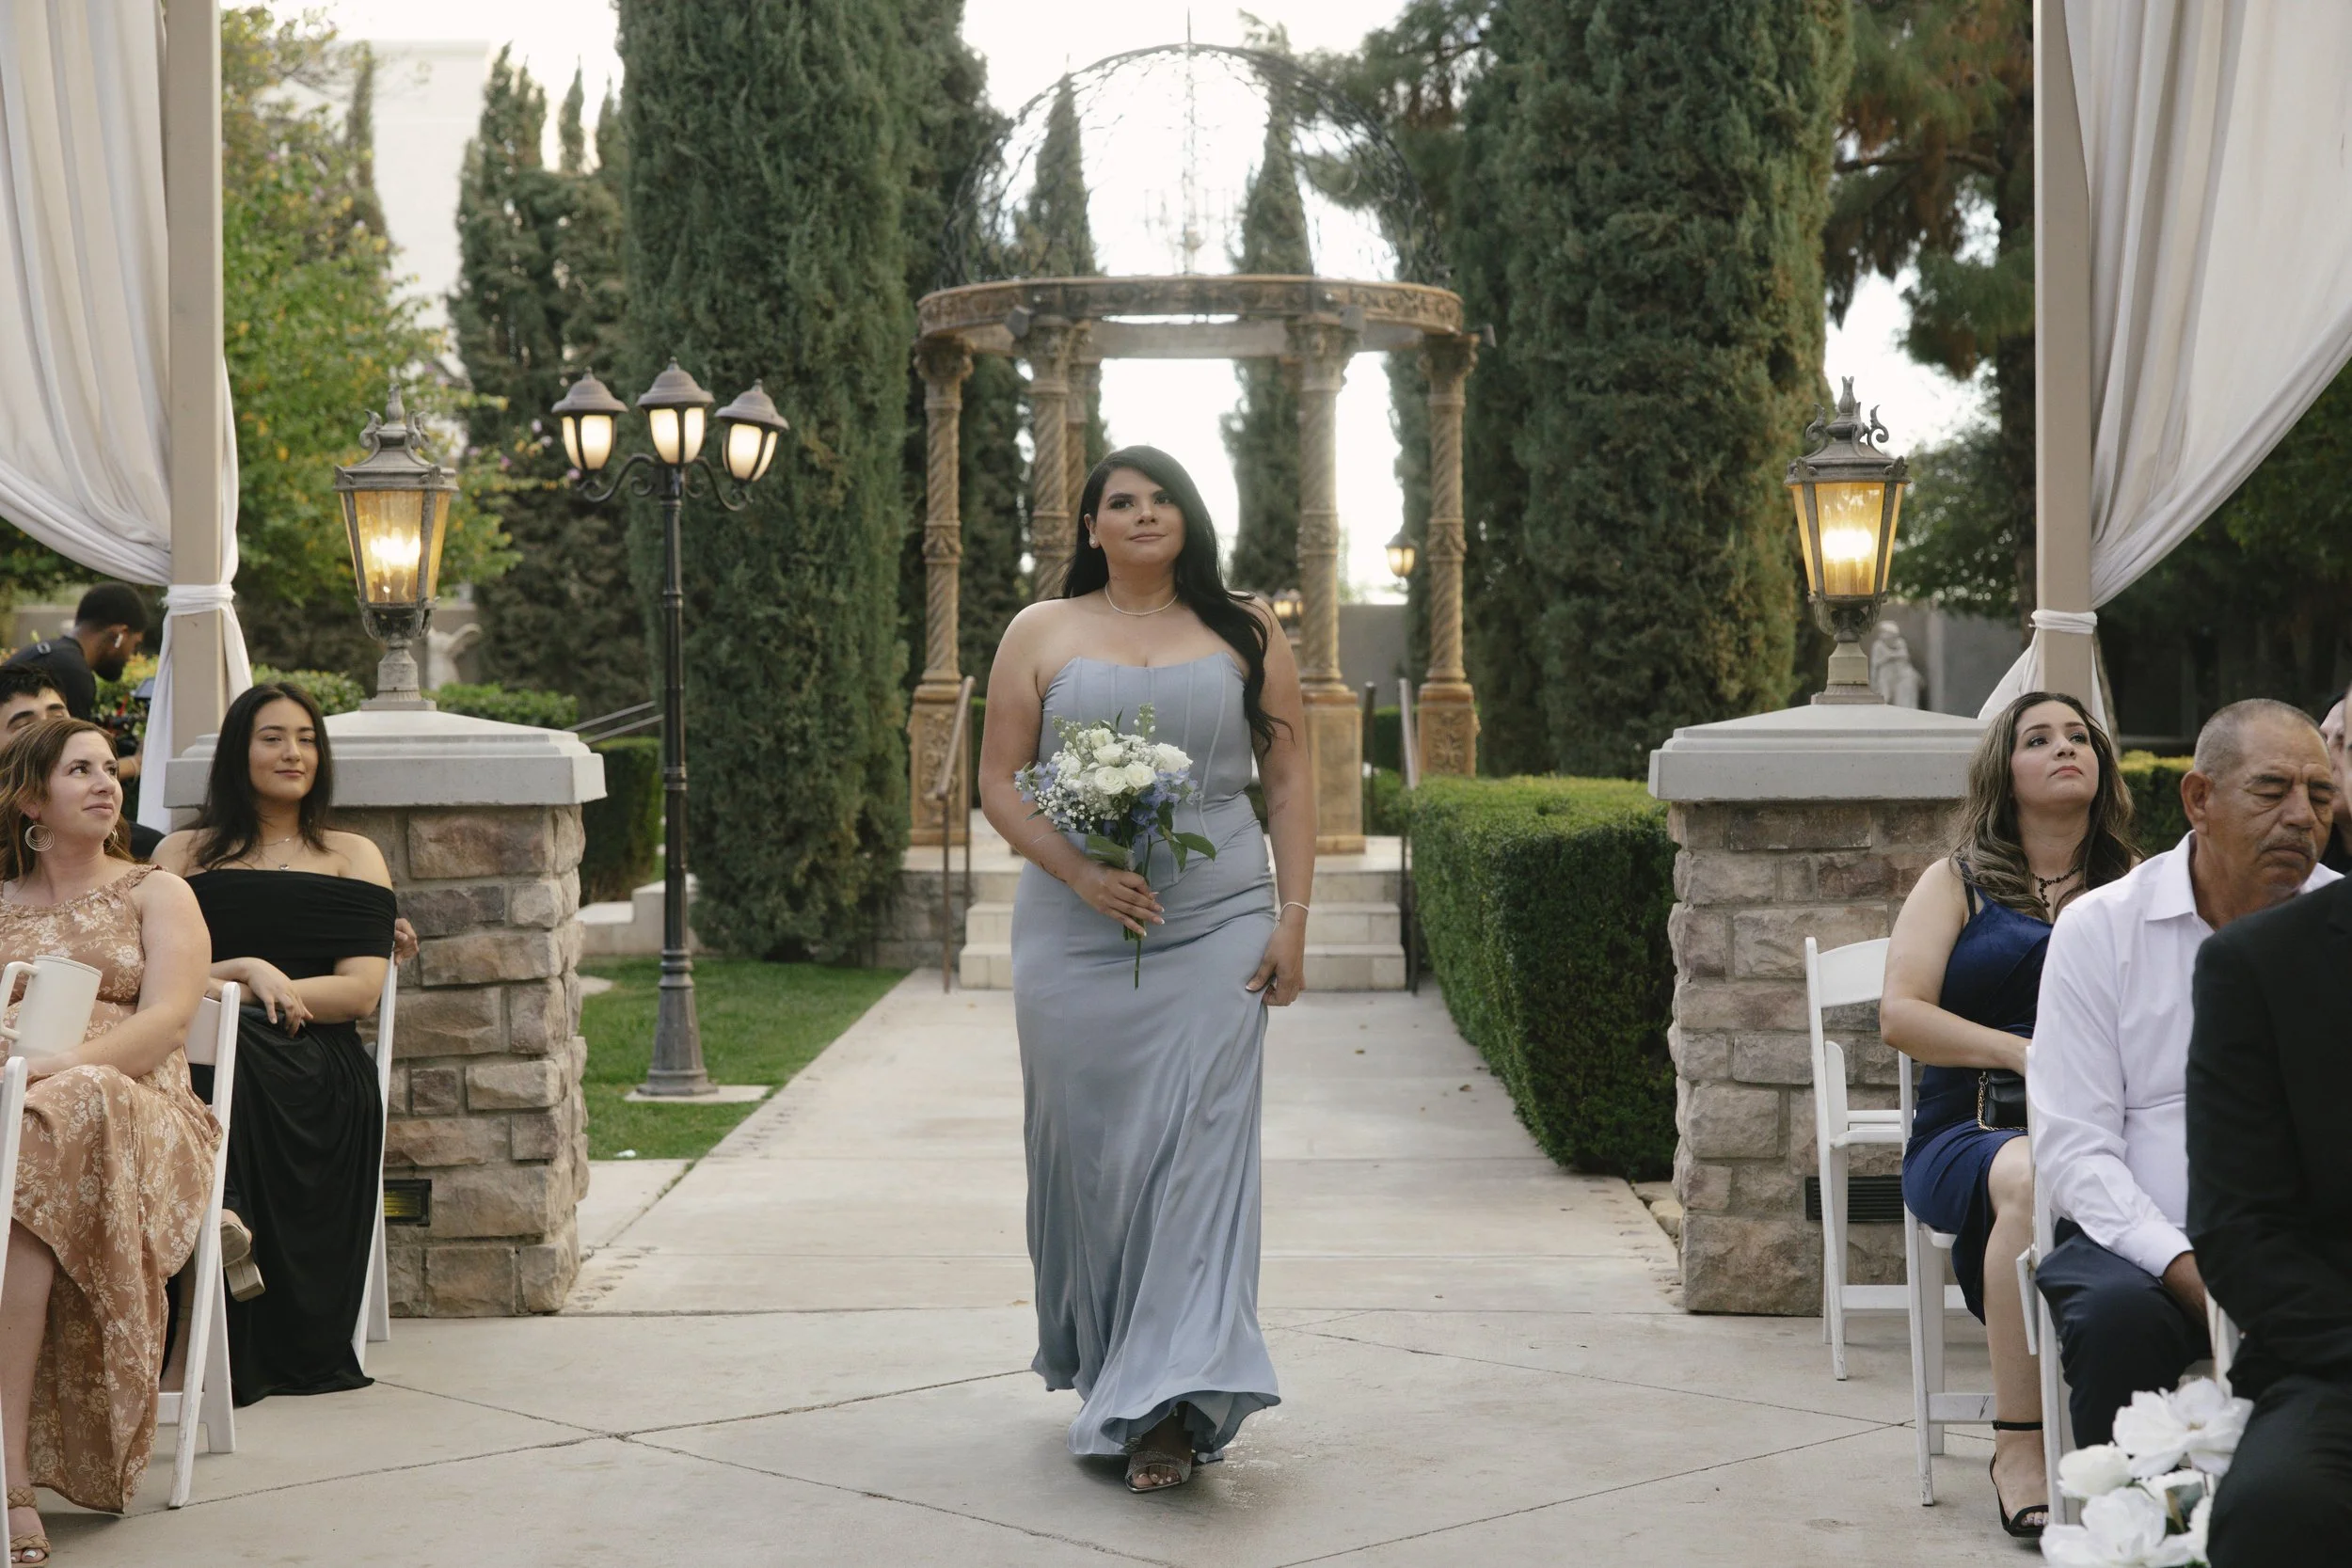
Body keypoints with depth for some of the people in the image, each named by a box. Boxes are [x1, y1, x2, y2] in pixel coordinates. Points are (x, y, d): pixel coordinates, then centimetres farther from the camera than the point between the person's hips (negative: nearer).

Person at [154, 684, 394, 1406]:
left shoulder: (353, 858, 19)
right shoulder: (183, 854, 21)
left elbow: (360, 994, 4)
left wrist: (218, 986, -6)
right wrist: (248, 972, -12)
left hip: (315, 1075, -1)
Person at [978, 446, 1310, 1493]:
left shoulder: (1246, 634, 10)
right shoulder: (1042, 633, 9)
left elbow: (1288, 782, 10)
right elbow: (998, 784, 5)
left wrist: (1293, 916, 0)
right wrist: (1080, 874, -11)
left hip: (1218, 933, -1)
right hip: (1076, 936, 1)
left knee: (1196, 1150, -9)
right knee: (1087, 1151, 5)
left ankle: (1170, 1404, -12)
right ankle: (1104, 1367, 23)